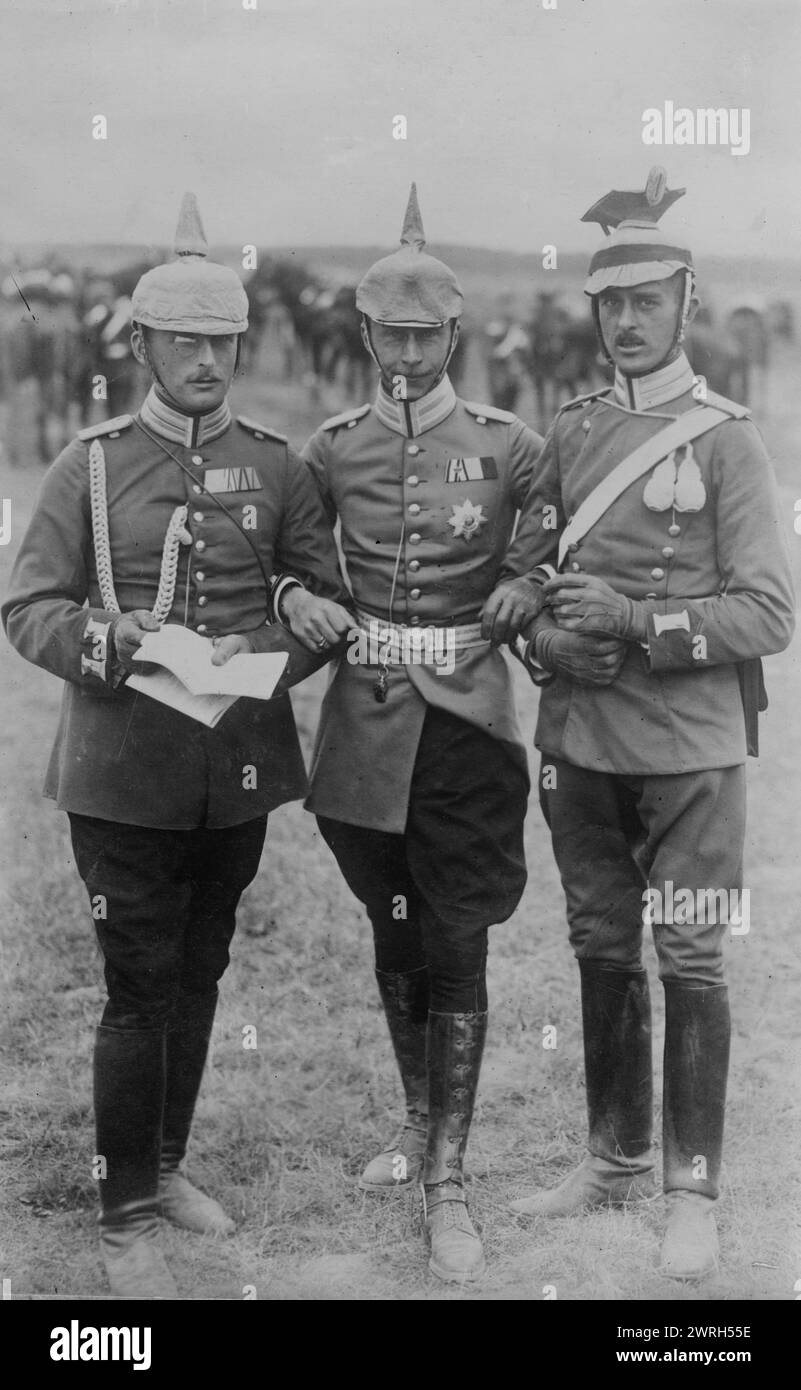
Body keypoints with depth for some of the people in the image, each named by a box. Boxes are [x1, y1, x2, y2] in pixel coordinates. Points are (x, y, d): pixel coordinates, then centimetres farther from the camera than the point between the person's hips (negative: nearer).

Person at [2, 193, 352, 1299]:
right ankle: (127, 1218, 10)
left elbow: (331, 602, 7)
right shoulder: (90, 467, 0)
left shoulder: (277, 467, 6)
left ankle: (166, 1165, 34)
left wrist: (265, 651, -13)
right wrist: (106, 645, -23)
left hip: (241, 768, 3)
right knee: (141, 989, -2)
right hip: (125, 771, -3)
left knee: (199, 975, 16)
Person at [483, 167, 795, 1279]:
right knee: (602, 952, 14)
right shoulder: (571, 434, 8)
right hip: (578, 741, 5)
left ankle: (694, 1191, 12)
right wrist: (535, 622, -9)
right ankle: (615, 1159, 29)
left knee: (690, 962, 1)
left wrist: (635, 617, -19)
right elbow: (518, 566, 13)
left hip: (688, 748, -4)